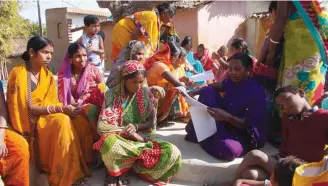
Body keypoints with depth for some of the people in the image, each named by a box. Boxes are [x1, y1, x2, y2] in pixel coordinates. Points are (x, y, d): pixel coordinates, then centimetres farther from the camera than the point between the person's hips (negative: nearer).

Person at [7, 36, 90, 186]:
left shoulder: (48, 75, 7)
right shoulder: (18, 74, -13)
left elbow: (51, 103, 5)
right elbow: (28, 108, -18)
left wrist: (64, 108, -17)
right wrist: (60, 108, -26)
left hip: (46, 117, 6)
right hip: (28, 122, -6)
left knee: (64, 121, -23)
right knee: (62, 121, -30)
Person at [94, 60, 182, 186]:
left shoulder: (146, 93, 2)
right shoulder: (112, 94, -6)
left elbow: (151, 122, 6)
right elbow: (103, 126, -11)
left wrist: (135, 127, -15)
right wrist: (131, 133, -18)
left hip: (141, 139, 3)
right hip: (119, 139, -3)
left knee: (173, 152, -23)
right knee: (109, 142, -41)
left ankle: (121, 169, -10)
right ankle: (114, 171, -6)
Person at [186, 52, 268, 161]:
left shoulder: (256, 92, -24)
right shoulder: (232, 81, -3)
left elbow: (250, 126, -24)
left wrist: (227, 117, -40)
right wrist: (195, 92, -2)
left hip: (246, 135, -7)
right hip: (226, 124, 7)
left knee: (227, 150, -41)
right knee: (208, 91, -2)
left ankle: (210, 137, -5)